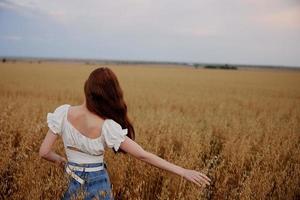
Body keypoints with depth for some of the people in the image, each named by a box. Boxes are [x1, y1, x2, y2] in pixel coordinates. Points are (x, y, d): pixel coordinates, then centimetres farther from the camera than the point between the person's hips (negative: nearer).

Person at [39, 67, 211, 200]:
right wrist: (183, 171, -19)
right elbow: (143, 155, -23)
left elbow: (44, 152, -10)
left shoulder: (63, 113, -16)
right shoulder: (107, 127, -23)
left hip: (71, 184, 3)